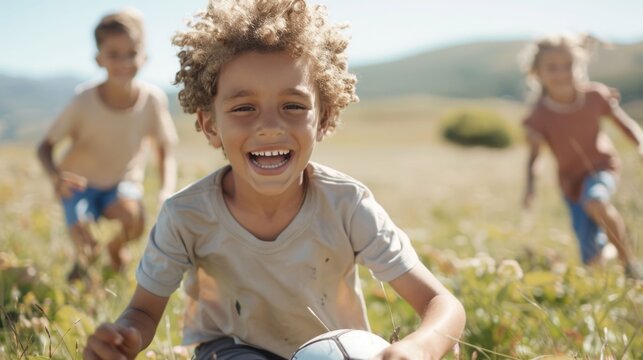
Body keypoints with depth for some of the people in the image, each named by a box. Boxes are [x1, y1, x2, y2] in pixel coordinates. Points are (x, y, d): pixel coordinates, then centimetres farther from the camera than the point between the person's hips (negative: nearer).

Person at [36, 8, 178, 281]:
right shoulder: (84, 102, -23)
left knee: (134, 220, -30)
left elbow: (165, 151, -8)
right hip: (81, 180, -1)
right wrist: (56, 175, -38)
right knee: (84, 241, -24)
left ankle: (116, 247, 10)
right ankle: (86, 253, 19)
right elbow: (45, 147, -16)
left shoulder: (152, 99, -20)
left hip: (123, 180, 1)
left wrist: (167, 190, -26)